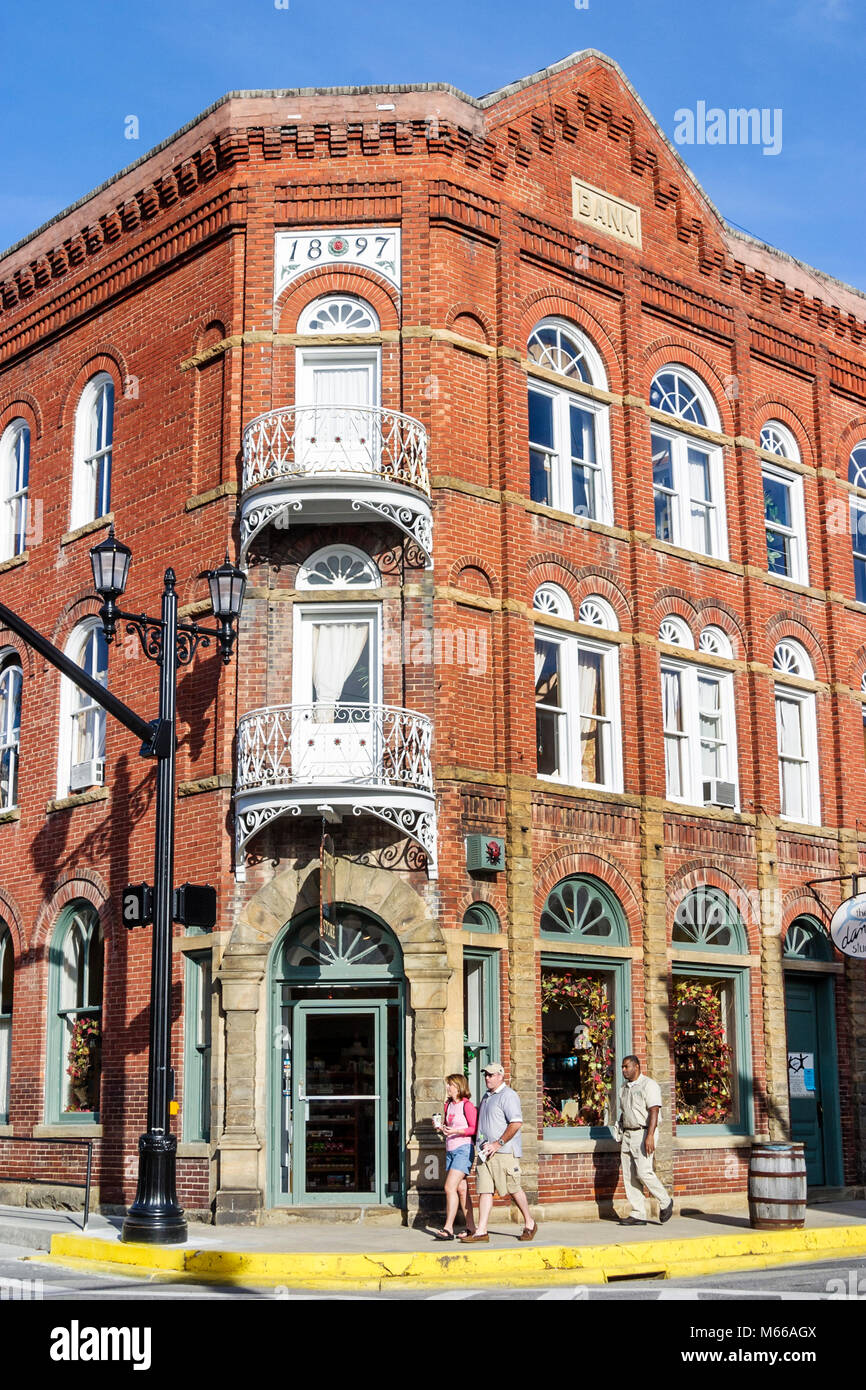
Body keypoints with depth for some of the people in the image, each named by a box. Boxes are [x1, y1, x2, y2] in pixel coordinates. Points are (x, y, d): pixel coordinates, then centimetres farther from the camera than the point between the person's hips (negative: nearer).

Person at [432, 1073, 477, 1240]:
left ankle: (448, 1229, -16)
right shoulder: (448, 1105, 14)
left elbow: (475, 1129, -11)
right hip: (450, 1150, 8)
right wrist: (441, 1128, 2)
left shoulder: (467, 1105, -9)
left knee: (450, 1187, -16)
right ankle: (471, 1228, 14)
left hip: (463, 1149, -8)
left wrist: (457, 1131, -21)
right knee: (461, 1189, 9)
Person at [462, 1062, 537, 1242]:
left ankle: (529, 1224, 16)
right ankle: (481, 1231, -1)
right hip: (485, 1152, 8)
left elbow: (516, 1123, -18)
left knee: (513, 1190, 0)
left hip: (504, 1152, -8)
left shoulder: (508, 1096, -9)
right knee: (484, 1190, 1)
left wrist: (498, 1144, -19)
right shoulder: (486, 1097, 19)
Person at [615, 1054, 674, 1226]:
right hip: (628, 1134, 8)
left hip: (643, 1133, -8)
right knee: (629, 1176, 2)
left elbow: (654, 1111, -16)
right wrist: (622, 1137, 19)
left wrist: (650, 1136, -25)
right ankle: (638, 1215, 5)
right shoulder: (625, 1088, 17)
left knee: (643, 1172, -15)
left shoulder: (649, 1085, -7)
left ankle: (665, 1202, 5)